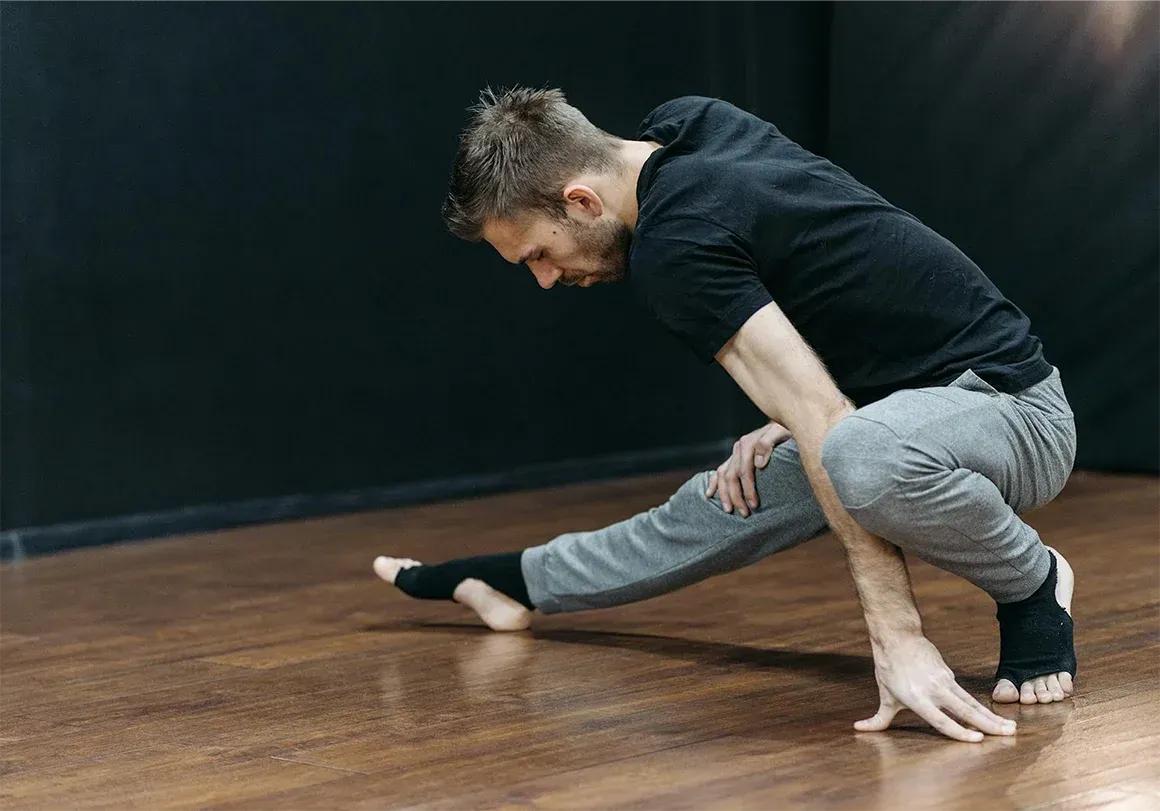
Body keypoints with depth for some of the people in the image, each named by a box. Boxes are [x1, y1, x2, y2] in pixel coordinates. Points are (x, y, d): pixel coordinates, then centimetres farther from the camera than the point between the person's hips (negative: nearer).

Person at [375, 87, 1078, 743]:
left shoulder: (673, 246, -23)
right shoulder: (687, 123, 3)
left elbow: (827, 424, -30)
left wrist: (896, 636, -35)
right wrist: (790, 416, 6)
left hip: (1014, 411, -10)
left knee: (862, 458, -41)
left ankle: (1031, 583, -14)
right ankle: (517, 582, 44)